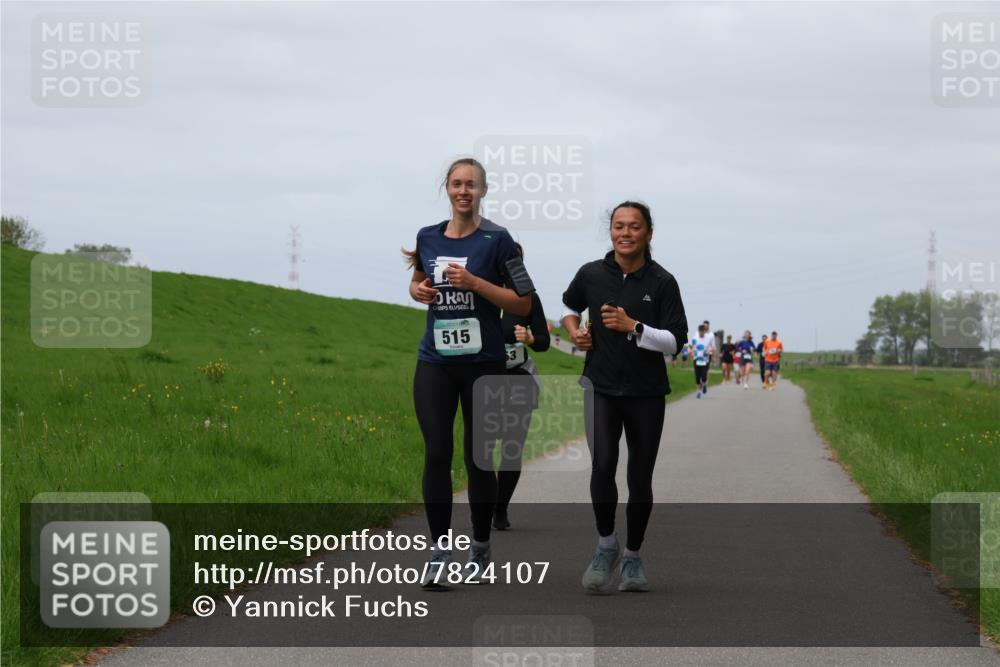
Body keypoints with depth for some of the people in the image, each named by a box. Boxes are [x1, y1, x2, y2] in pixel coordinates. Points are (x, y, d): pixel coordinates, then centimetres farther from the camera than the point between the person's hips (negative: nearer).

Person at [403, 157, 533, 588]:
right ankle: (439, 553, -2)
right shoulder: (427, 238, 7)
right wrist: (418, 290, 0)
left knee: (477, 456, 5)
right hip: (435, 362, 3)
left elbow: (523, 304, -6)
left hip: (483, 362, -3)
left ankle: (480, 548, 21)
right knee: (436, 455, -6)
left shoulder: (497, 240, -6)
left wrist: (475, 283, -17)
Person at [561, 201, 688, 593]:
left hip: (646, 393, 0)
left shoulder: (662, 282, -6)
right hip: (601, 387, 0)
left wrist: (632, 326, -23)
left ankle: (632, 557, 25)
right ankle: (606, 545, 0)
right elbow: (569, 306, 22)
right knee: (603, 464, -20)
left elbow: (675, 341, -11)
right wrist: (574, 331, 2)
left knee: (640, 479, 6)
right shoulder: (591, 274, 0)